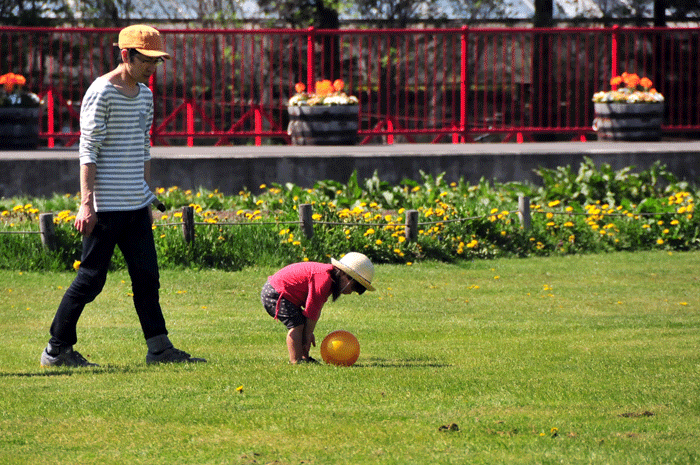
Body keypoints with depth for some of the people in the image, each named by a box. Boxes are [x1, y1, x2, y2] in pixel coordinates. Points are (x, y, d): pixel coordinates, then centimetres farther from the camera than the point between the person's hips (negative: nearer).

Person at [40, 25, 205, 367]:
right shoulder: (102, 92, -12)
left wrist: (147, 197, 19)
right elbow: (88, 151, -14)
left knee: (147, 276, 7)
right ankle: (57, 349, 5)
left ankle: (159, 348, 10)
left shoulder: (144, 93, 13)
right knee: (91, 278, -4)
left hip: (136, 205, 8)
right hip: (106, 206, -8)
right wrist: (86, 203, -19)